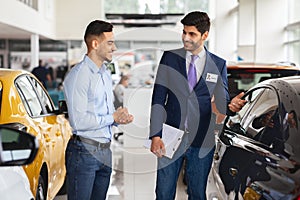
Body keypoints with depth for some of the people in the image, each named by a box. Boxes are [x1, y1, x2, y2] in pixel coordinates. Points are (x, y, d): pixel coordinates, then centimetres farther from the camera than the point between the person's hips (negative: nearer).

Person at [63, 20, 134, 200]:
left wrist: (121, 117, 0)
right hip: (84, 151, -8)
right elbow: (78, 122, -22)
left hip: (105, 150, 8)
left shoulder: (106, 74, 15)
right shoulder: (79, 75, -15)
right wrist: (113, 118, -11)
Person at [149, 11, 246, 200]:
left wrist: (231, 106, -20)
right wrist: (155, 136, -8)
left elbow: (221, 101, 5)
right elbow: (158, 99, -1)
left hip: (202, 142, 1)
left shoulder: (219, 64, 3)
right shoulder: (169, 58, 2)